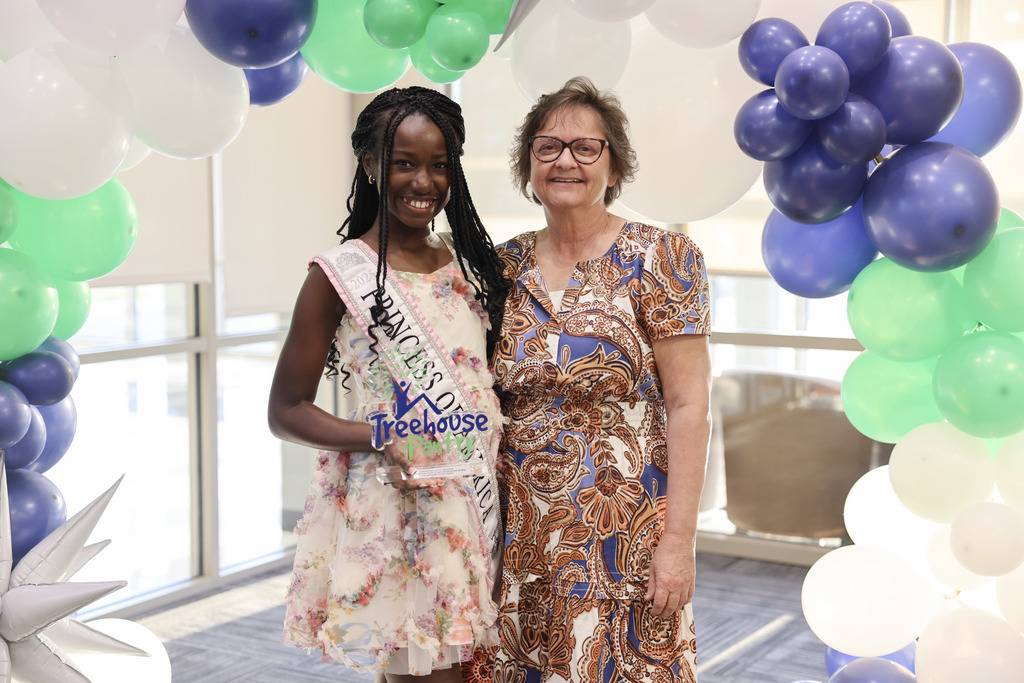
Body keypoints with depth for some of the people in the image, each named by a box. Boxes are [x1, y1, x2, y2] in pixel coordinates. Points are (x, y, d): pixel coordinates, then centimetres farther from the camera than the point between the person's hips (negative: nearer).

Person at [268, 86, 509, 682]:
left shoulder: (470, 264, 11)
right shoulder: (341, 274, -6)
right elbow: (286, 412, -4)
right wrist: (383, 436, -19)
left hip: (478, 510, 5)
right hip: (392, 514, -5)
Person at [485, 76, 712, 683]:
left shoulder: (659, 258, -7)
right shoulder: (506, 266, 6)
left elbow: (688, 406, -11)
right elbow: (487, 400, 12)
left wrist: (679, 541, -16)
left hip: (622, 537, -4)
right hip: (522, 537, 4)